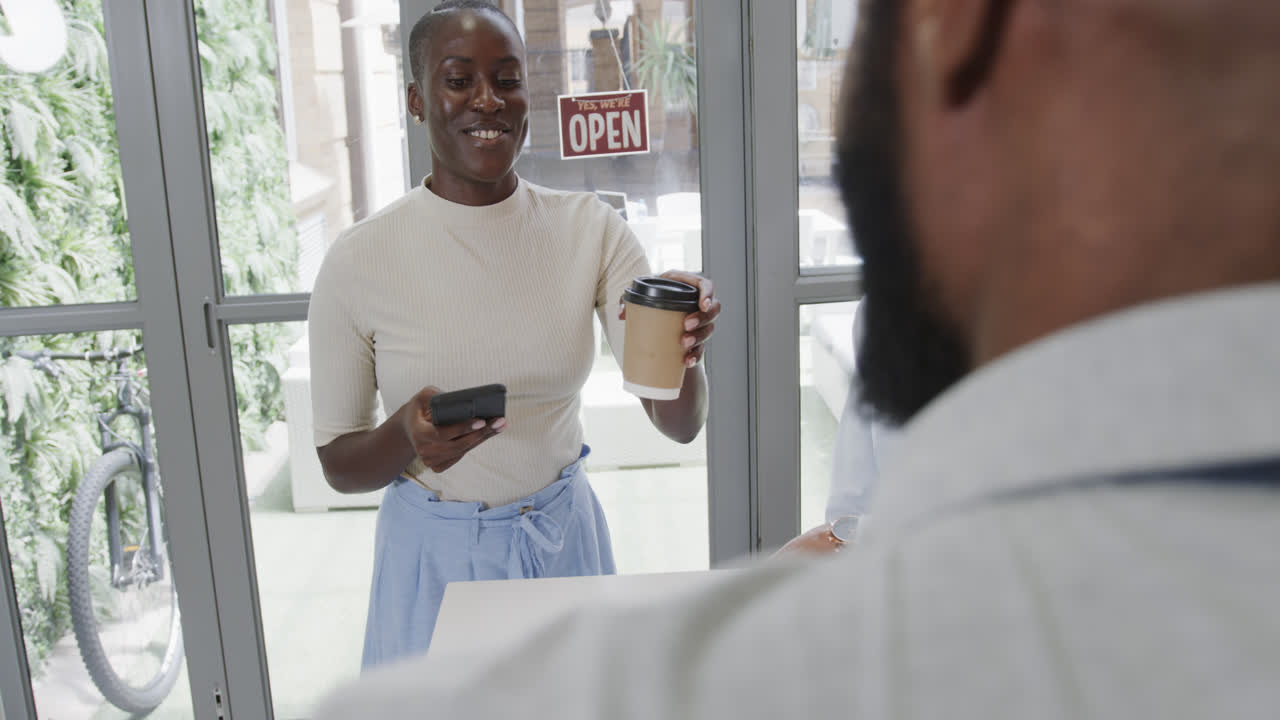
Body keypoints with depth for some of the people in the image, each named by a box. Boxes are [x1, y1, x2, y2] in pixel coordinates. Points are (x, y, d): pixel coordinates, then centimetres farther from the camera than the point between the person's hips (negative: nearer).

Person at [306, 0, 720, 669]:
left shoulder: (590, 229, -8)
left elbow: (680, 424, -12)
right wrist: (407, 436, -26)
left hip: (563, 541, 2)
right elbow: (338, 465, -5)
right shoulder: (359, 261, -13)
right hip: (433, 560, -1)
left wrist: (683, 353, -34)